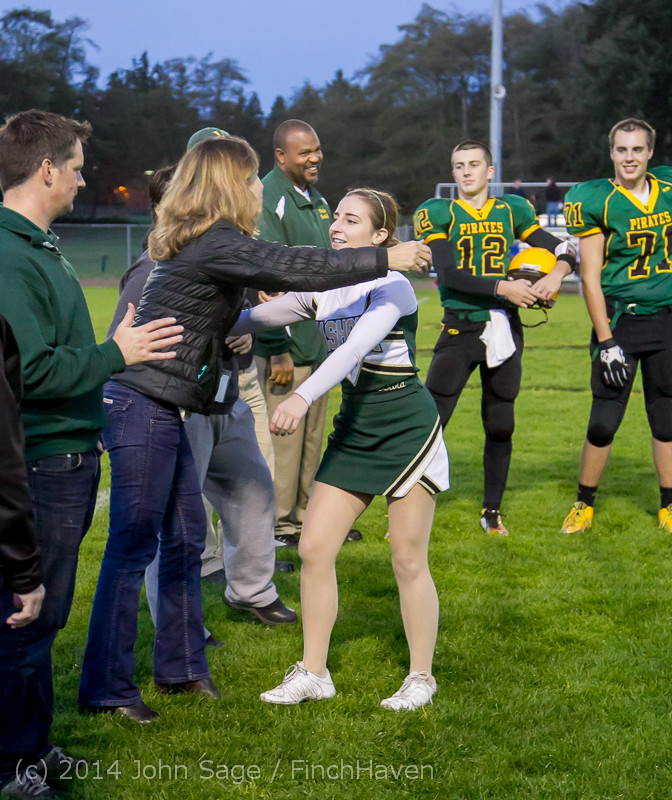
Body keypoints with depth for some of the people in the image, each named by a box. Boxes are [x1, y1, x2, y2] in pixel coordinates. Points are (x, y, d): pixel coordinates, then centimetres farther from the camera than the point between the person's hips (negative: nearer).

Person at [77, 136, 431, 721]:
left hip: (159, 409, 10)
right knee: (134, 544, -6)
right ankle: (105, 688, 1)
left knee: (186, 535, 14)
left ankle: (182, 666, 24)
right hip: (143, 407, -10)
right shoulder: (215, 244, -15)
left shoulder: (202, 244, 14)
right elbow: (295, 268, -18)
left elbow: (272, 273, 27)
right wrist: (385, 260, -10)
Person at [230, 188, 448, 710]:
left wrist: (303, 397, -45)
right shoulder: (323, 289, 6)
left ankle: (421, 677, 16)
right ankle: (313, 673, 13)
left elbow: (356, 346, -32)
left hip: (408, 428, -6)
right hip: (354, 429, 7)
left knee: (408, 559, 0)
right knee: (314, 548, 1)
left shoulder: (392, 286, -16)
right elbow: (255, 318, 11)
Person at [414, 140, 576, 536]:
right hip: (461, 328, -3)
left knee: (500, 425, 11)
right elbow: (450, 275, -12)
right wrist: (502, 287, -21)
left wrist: (557, 273, -11)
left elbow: (563, 249, 12)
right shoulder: (438, 214, 0)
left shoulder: (512, 211, 9)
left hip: (504, 328, 3)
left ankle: (492, 511, 25)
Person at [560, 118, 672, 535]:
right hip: (620, 318, -3)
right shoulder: (596, 201, -8)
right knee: (604, 421, -3)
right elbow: (591, 278, -9)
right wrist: (606, 341, -12)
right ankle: (585, 503, 14)